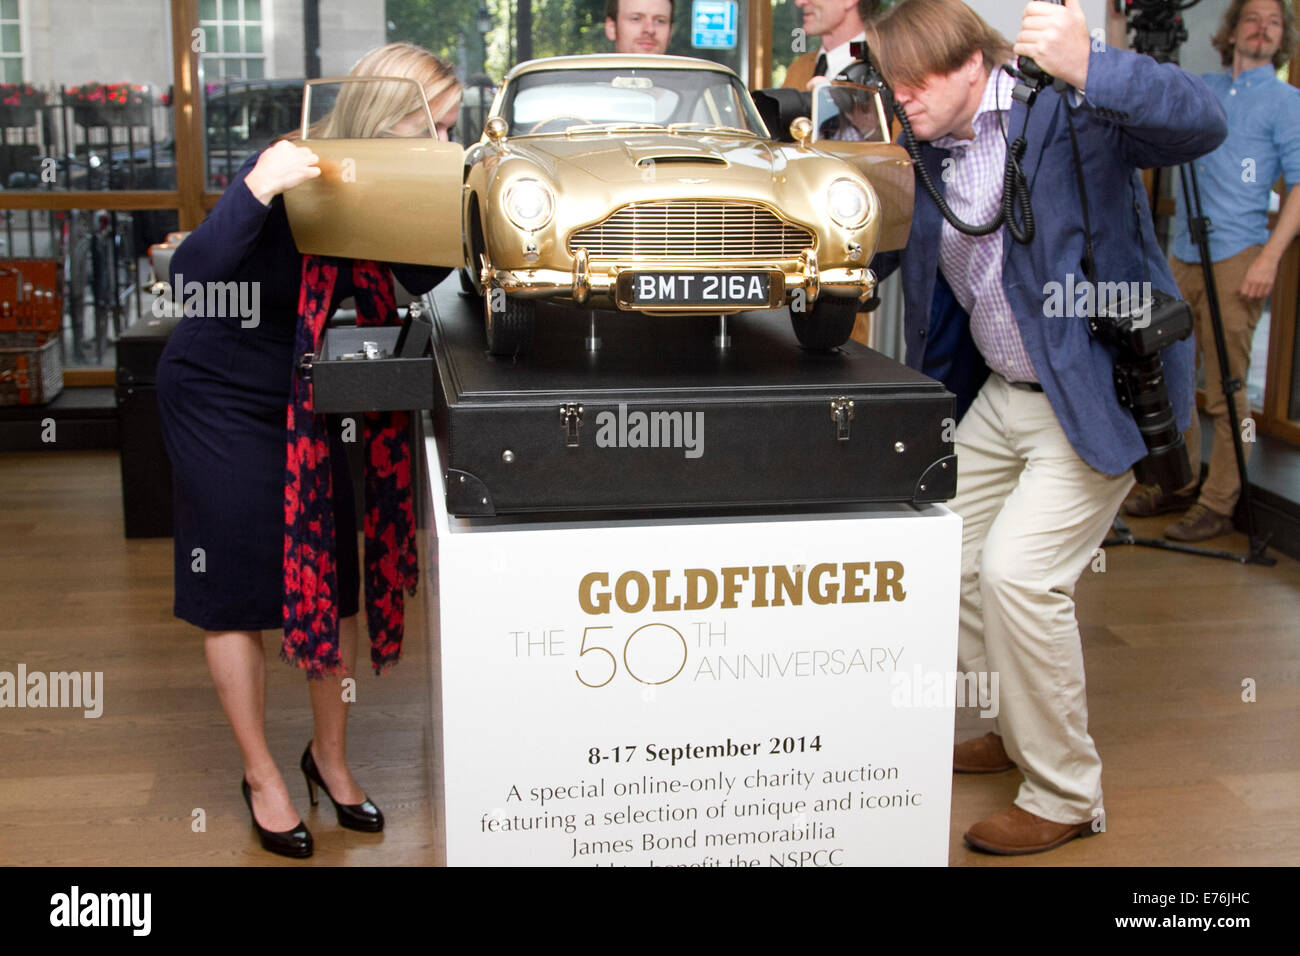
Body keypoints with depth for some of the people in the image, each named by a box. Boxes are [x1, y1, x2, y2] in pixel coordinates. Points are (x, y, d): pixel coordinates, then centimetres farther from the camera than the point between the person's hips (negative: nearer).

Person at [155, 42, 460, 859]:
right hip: (220, 397, -6)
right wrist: (258, 190, -48)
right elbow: (191, 276, -35)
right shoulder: (294, 168, -26)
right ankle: (262, 776, 20)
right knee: (238, 590, 4)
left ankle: (331, 755, 26)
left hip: (307, 395, 6)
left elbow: (419, 279, 3)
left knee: (335, 583, 7)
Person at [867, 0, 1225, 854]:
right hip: (1001, 393, 9)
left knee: (1017, 570, -17)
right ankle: (1018, 733, 34)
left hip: (1097, 391, -8)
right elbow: (872, 254, 15)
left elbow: (1201, 124, -30)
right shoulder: (928, 153, 6)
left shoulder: (1064, 109, -15)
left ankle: (1066, 797, 2)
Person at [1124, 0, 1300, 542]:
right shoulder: (1201, 90, 16)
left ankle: (1217, 507, 0)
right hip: (1183, 255, 6)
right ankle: (1178, 485, 22)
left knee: (1225, 390, -5)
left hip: (1237, 259, -6)